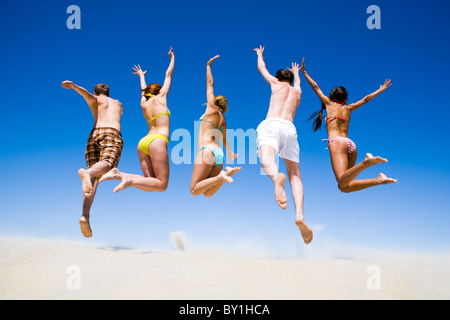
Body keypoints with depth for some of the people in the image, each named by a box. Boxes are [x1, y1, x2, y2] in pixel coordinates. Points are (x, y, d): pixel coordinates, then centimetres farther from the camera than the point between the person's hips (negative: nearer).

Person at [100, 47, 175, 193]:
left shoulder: (143, 103, 22)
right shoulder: (160, 98, 9)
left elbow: (143, 90, 45)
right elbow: (168, 75, 21)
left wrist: (141, 76, 65)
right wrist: (172, 57, 36)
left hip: (143, 143, 8)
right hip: (157, 141, -7)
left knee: (150, 184, 2)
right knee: (162, 185, -9)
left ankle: (119, 174, -14)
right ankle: (130, 180, -29)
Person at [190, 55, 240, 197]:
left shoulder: (212, 108, 8)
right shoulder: (223, 119, 25)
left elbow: (210, 83, 14)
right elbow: (224, 139, 37)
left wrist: (208, 65, 25)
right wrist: (230, 154, 50)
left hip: (208, 151, -8)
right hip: (219, 154, 8)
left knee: (194, 190, -12)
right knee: (207, 194, 0)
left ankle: (220, 176, -26)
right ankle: (225, 173, -16)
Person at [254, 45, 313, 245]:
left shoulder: (276, 83, 27)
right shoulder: (297, 91, 34)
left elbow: (261, 68, 44)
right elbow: (297, 82, 60)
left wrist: (260, 54, 64)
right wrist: (296, 72, 81)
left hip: (271, 124, -3)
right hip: (290, 128, 3)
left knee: (267, 161, -28)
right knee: (295, 176, 2)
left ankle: (277, 179, -65)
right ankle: (299, 215, -21)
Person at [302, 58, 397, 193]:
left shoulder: (329, 103, 16)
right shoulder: (348, 108, 24)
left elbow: (315, 87, 24)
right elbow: (366, 99, 38)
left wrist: (304, 72, 36)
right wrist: (381, 90, 52)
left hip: (337, 142, -5)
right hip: (351, 145, 5)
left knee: (343, 183, -25)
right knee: (343, 187, 3)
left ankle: (367, 162, -46)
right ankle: (379, 179, -13)